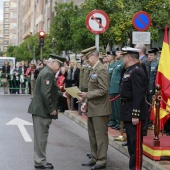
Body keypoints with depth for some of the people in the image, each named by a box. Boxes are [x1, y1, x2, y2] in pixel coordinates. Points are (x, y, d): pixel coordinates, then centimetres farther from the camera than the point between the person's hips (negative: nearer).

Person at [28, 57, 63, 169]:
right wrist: (51, 109, -19)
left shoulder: (46, 72, 15)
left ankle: (40, 160, 21)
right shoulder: (48, 73, -17)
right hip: (42, 110, -10)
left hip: (40, 109, 10)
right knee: (41, 136, -3)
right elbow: (45, 94, -24)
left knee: (41, 136, 14)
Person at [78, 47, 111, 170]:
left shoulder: (101, 70, -15)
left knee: (100, 136, -2)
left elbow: (103, 90, -21)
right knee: (92, 135, 16)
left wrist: (87, 95, -20)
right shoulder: (94, 69, 14)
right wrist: (86, 103, 10)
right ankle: (95, 159, 27)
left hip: (100, 109, -10)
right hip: (92, 109, 10)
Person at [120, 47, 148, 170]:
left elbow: (139, 95, -23)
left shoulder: (136, 72, -18)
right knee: (131, 142, 18)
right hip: (128, 113, 11)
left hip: (134, 113, -11)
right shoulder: (130, 70, 13)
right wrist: (127, 113, 18)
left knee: (136, 143, -5)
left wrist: (135, 115, -25)